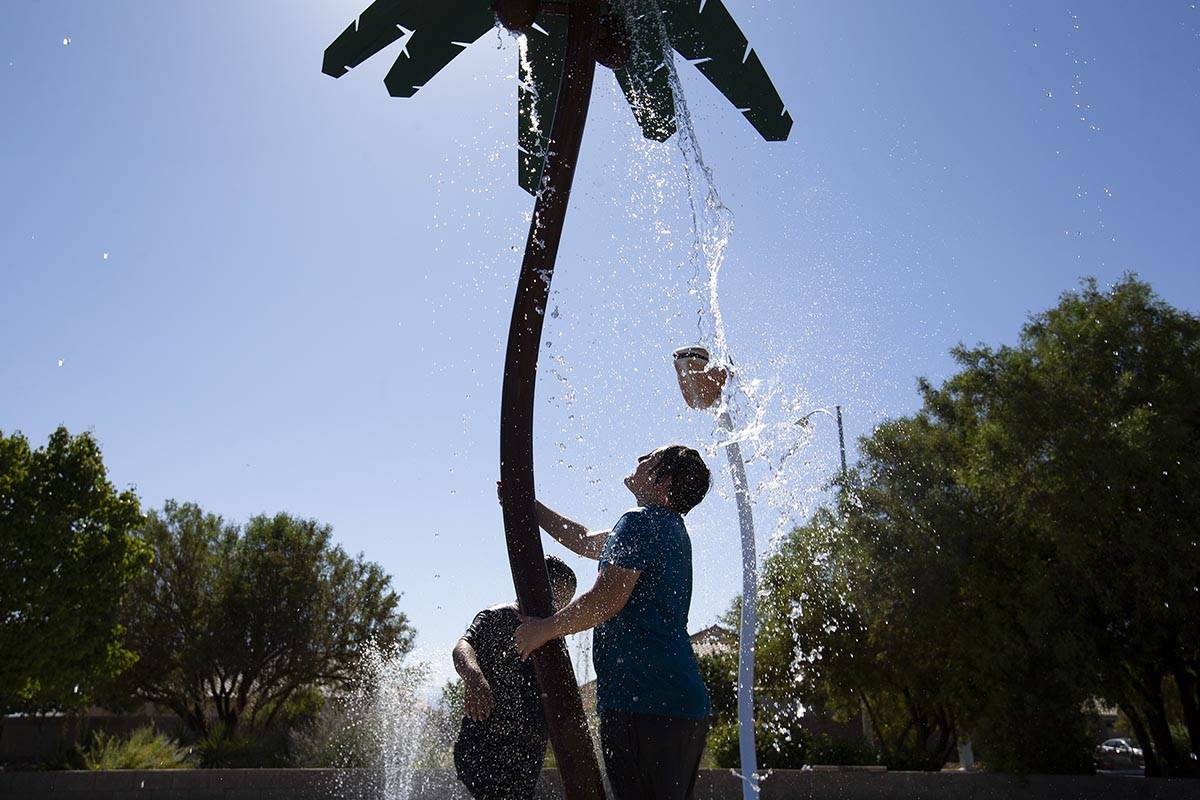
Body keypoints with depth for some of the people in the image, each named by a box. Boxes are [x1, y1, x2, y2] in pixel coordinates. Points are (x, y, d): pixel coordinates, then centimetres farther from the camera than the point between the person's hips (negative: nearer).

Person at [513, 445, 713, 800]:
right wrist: (526, 505, 33)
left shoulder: (640, 522, -10)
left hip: (644, 704, -10)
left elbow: (606, 600, -19)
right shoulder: (672, 530, 21)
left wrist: (544, 628, -4)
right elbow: (586, 542, 30)